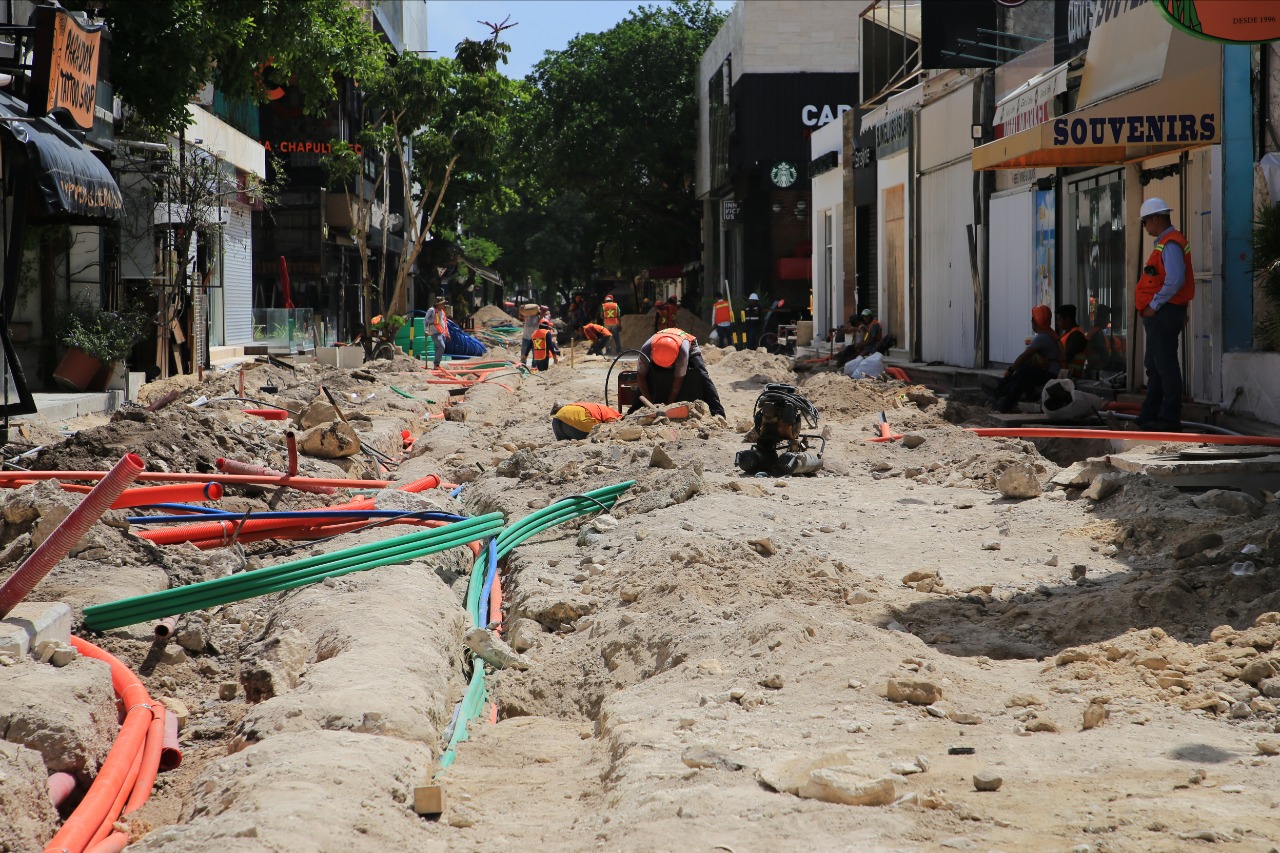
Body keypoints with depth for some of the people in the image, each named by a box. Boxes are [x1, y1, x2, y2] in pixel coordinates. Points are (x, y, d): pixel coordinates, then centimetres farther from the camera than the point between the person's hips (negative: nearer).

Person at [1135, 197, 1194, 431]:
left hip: (1163, 314, -11)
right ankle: (1150, 415, 20)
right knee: (1154, 365, 14)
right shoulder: (1165, 243, 18)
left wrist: (1154, 305, -19)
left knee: (1165, 365, -7)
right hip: (1159, 315, 11)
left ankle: (1170, 417, -5)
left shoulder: (1170, 244, -15)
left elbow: (1175, 280, -25)